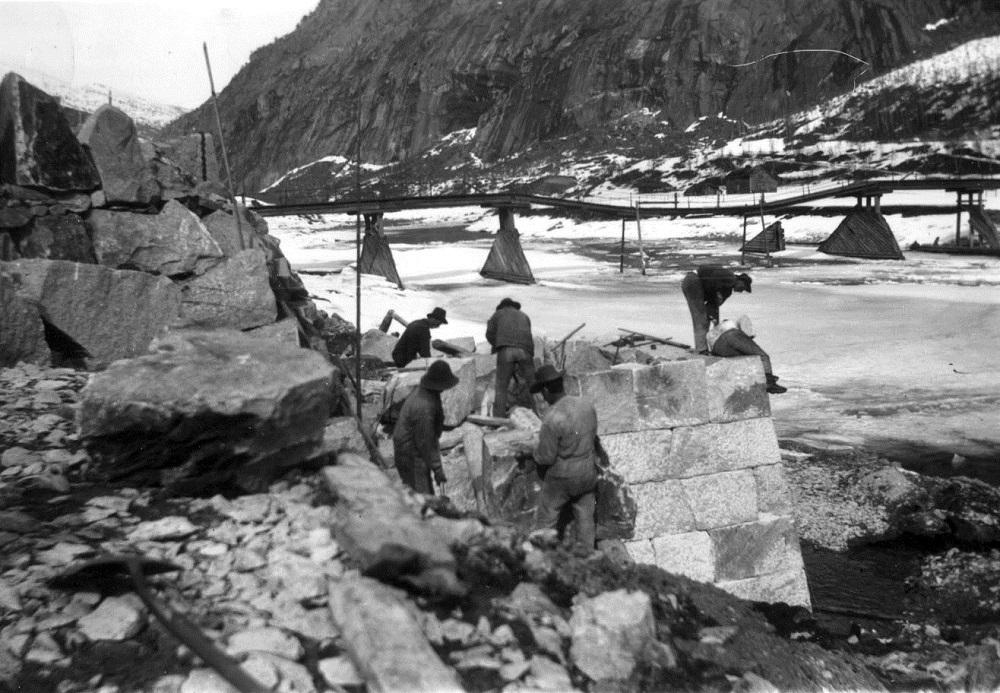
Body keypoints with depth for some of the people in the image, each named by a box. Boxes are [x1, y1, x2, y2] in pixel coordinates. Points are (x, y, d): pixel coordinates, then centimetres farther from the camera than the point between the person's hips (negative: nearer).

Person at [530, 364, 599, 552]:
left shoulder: (552, 419, -28)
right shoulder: (586, 406, -7)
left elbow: (545, 457, -20)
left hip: (562, 477, -5)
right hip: (588, 472, 6)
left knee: (546, 519, 14)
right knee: (585, 519, 17)